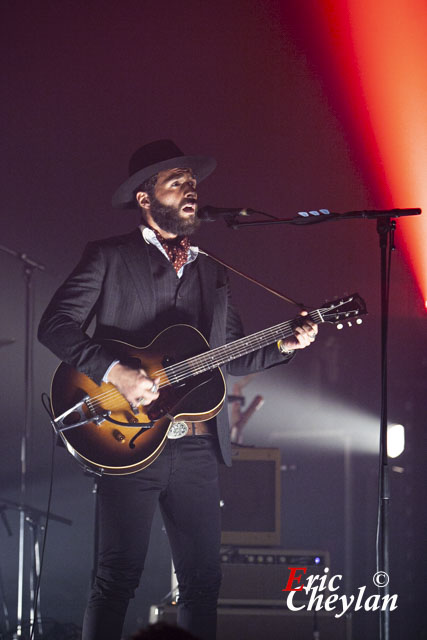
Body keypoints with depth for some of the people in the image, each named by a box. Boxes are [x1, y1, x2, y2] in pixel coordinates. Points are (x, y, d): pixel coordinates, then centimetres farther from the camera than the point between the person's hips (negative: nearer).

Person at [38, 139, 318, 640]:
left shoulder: (211, 272, 20)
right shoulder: (109, 257, 2)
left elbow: (232, 355, 20)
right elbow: (55, 325, -7)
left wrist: (282, 346, 2)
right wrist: (113, 372, -19)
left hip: (197, 447, 5)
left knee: (203, 579, 4)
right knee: (118, 576, -8)